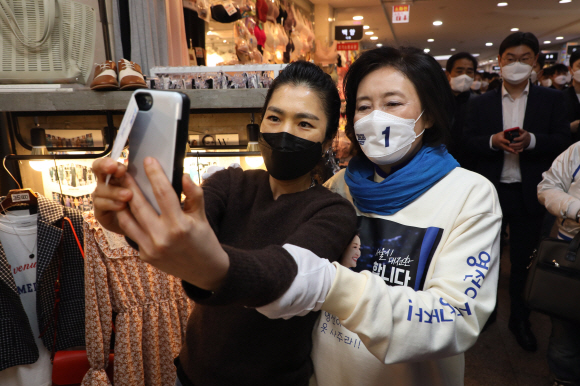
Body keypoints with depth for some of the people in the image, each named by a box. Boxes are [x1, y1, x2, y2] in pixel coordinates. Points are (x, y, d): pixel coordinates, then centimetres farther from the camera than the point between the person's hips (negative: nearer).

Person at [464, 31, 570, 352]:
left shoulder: (550, 99, 3)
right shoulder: (481, 103, 5)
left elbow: (562, 140, -3)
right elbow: (469, 141, -1)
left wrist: (531, 140, -21)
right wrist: (493, 141, -20)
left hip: (529, 193, 0)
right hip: (491, 190, 1)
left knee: (523, 259, 10)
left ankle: (519, 319, 29)